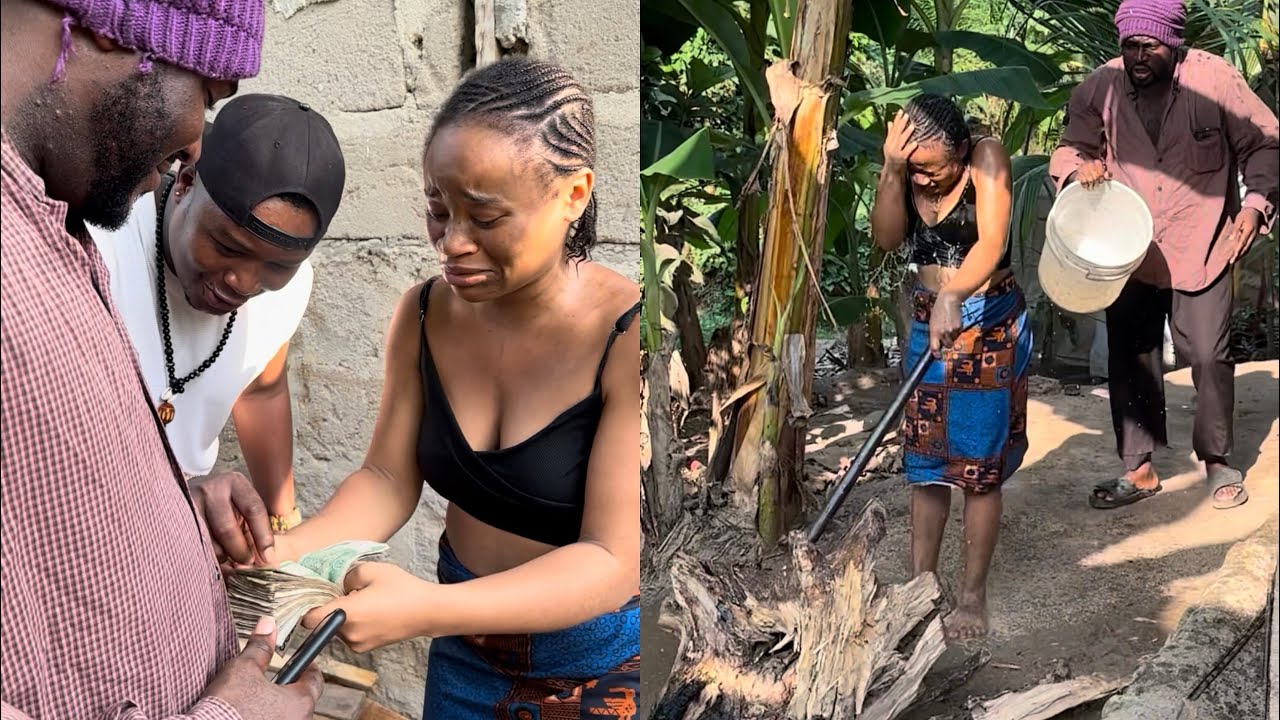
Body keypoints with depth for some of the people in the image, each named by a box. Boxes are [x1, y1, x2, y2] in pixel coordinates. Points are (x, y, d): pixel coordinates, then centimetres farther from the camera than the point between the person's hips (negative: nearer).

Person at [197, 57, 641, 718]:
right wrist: (289, 550, -23)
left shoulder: (625, 338, -24)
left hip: (601, 663, -4)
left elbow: (613, 562, -26)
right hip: (466, 644, 5)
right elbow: (387, 478, -3)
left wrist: (425, 609, -38)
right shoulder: (423, 315, -7)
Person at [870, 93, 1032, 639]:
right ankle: (920, 585, 19)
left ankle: (973, 597, 13)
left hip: (990, 325, -5)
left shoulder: (987, 158, -18)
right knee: (924, 461, 8)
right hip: (928, 323, 5)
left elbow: (991, 242, -30)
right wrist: (892, 171, -23)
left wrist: (953, 293, -47)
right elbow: (886, 239, -12)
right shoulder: (907, 173, -2)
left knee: (979, 468, 1)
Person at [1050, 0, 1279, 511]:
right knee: (1129, 359, 8)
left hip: (1201, 250, -2)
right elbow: (1067, 149, 7)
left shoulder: (1214, 79, -11)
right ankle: (1138, 470, 22)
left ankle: (1218, 462, 21)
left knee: (1210, 356, -1)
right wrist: (1080, 164, -16)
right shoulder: (1099, 89, -6)